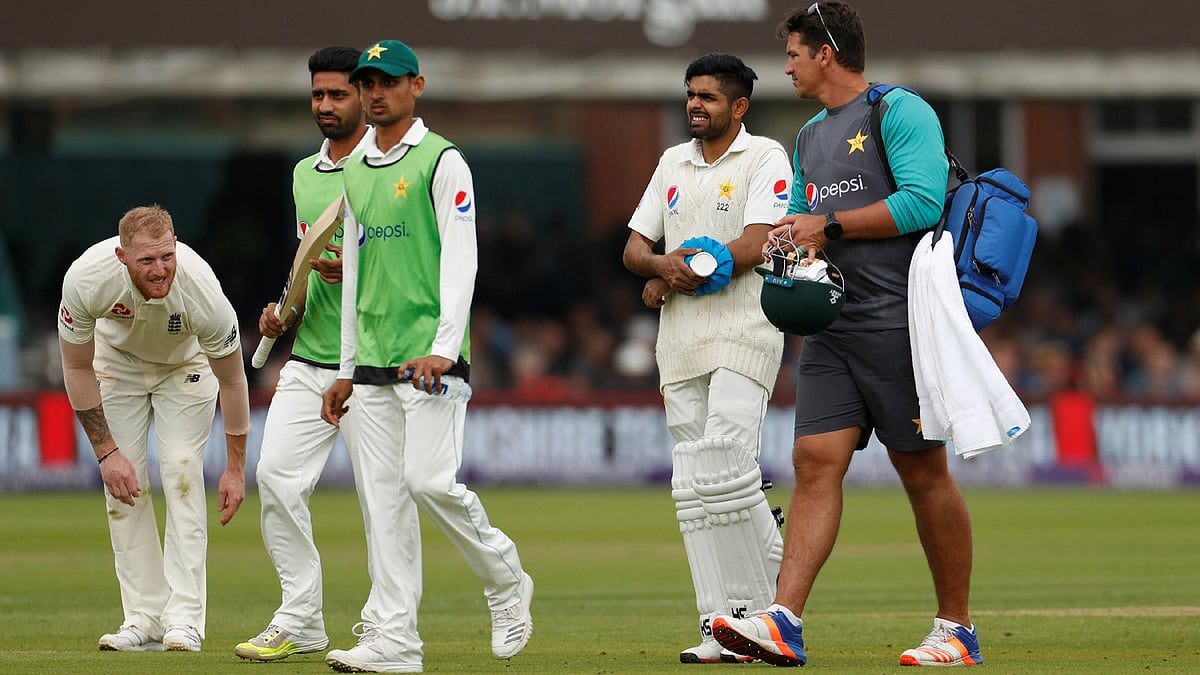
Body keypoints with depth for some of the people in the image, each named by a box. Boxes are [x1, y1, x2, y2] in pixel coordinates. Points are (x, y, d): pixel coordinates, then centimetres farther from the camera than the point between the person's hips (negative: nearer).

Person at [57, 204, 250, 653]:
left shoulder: (202, 292, -39)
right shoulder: (86, 279, -37)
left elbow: (231, 380, -22)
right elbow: (77, 368, -19)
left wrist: (236, 468, -16)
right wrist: (106, 452, -21)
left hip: (185, 363, -2)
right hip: (118, 358, 2)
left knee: (182, 472, -16)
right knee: (122, 481, -7)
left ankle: (184, 616, -17)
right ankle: (144, 617, -4)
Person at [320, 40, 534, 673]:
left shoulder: (441, 161, -3)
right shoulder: (356, 171, 18)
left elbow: (460, 259, -10)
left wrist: (444, 347, -20)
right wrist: (346, 369, 19)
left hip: (429, 354, -7)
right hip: (372, 361, 7)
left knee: (429, 478, -17)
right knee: (382, 496, 1)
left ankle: (506, 585, 5)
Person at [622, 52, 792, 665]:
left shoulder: (765, 158, -2)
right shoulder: (673, 163, 19)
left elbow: (754, 246, -13)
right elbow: (635, 248, 17)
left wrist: (673, 279, -9)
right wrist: (661, 266, -7)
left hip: (744, 333, -7)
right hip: (681, 340, 7)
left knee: (725, 470, -19)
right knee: (692, 487, 1)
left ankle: (773, 602, -5)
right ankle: (721, 627, 1)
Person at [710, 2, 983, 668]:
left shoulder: (899, 112, -5)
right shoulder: (811, 136, 21)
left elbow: (922, 201, -17)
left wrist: (830, 224, -12)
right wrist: (791, 236, 6)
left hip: (898, 322, -7)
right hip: (831, 326, 7)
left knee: (923, 470, -2)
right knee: (815, 460, -5)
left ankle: (956, 630, 6)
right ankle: (784, 622, -15)